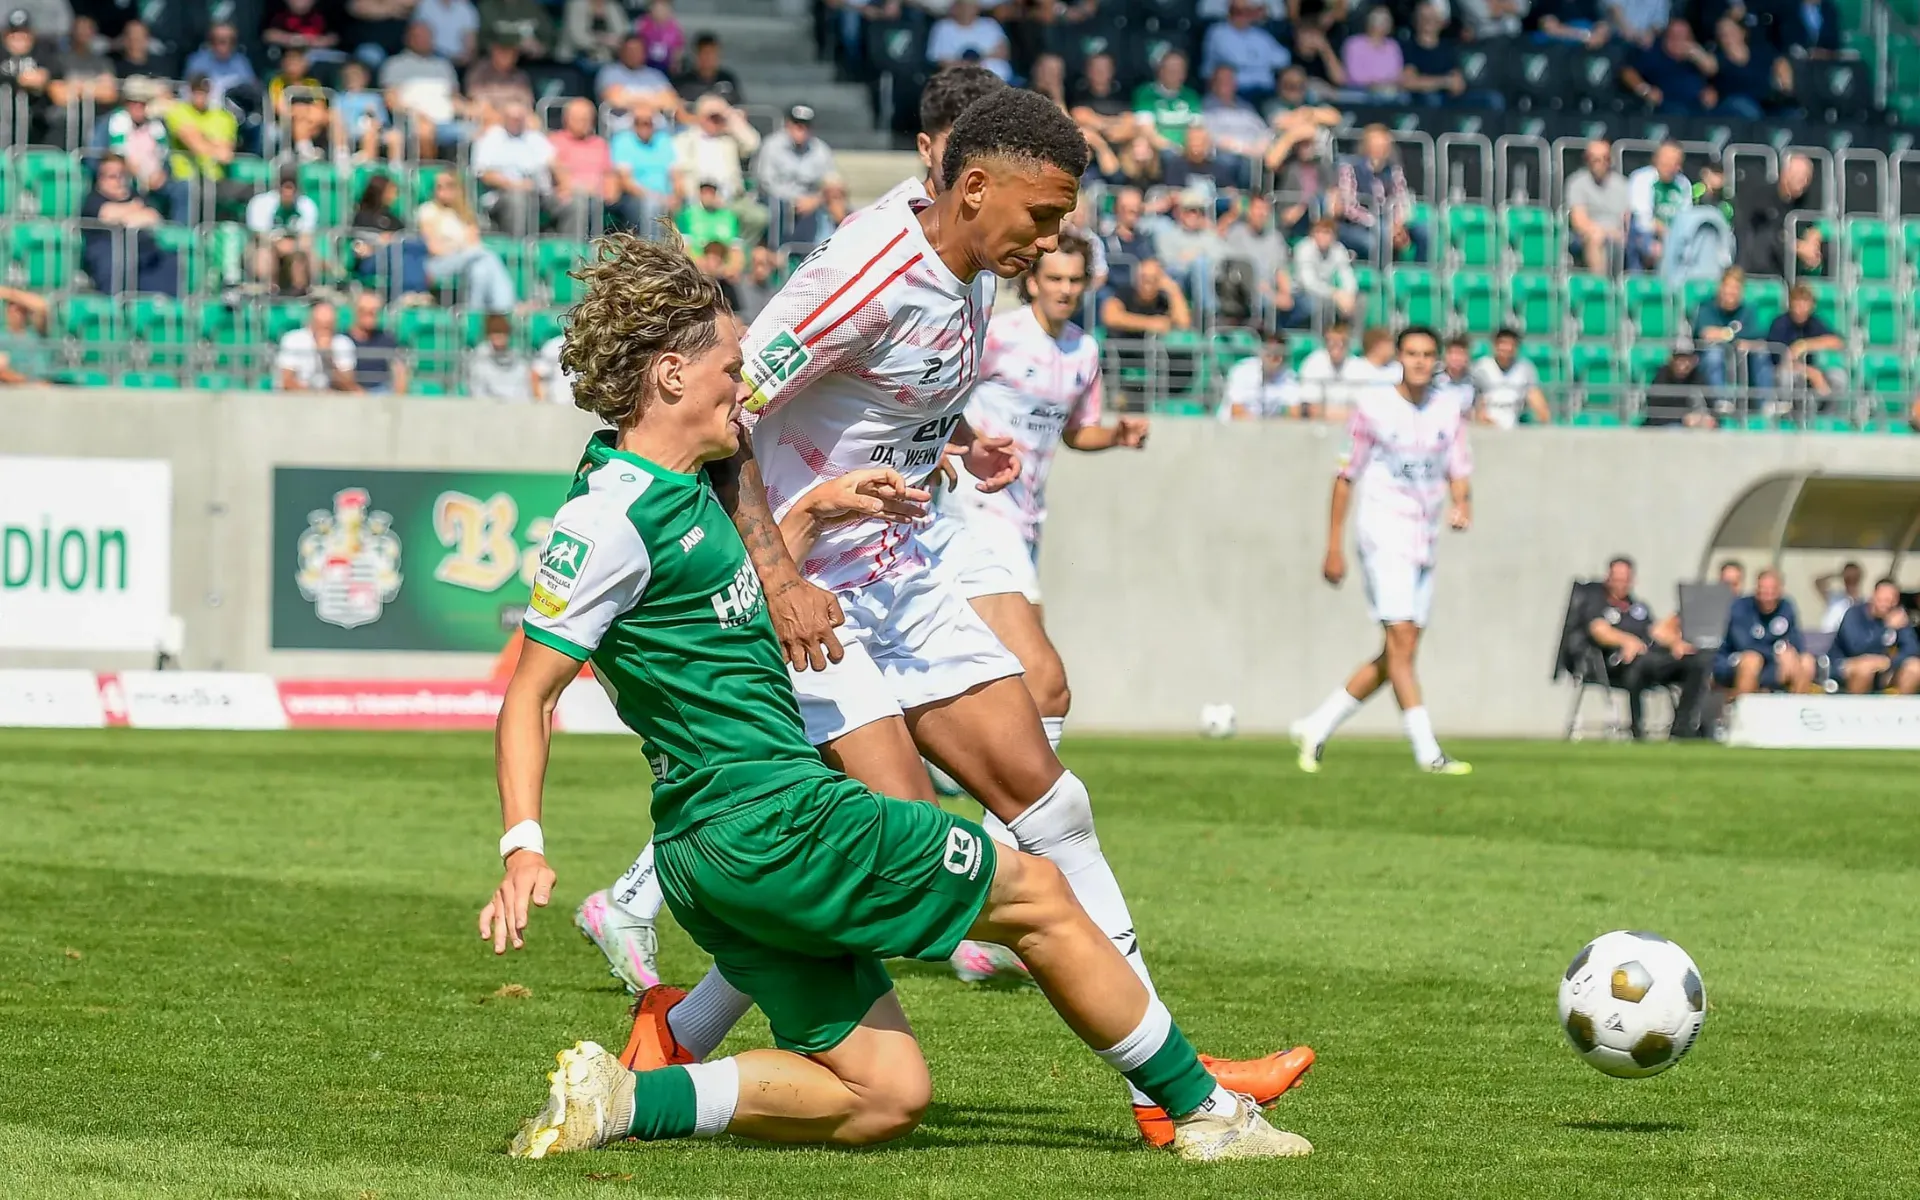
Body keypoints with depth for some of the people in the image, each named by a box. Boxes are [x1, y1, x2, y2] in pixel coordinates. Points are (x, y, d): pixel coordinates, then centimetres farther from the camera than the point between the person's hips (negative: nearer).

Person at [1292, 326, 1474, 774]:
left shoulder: (1448, 414, 9)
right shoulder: (1372, 406, -3)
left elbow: (1459, 473, 10)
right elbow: (1345, 477, 1)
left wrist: (1461, 506, -14)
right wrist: (1334, 547, -1)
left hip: (1426, 539, 6)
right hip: (1384, 532, -6)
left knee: (1396, 656, 6)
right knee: (1402, 641, -15)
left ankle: (1317, 727, 19)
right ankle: (1428, 754, -18)